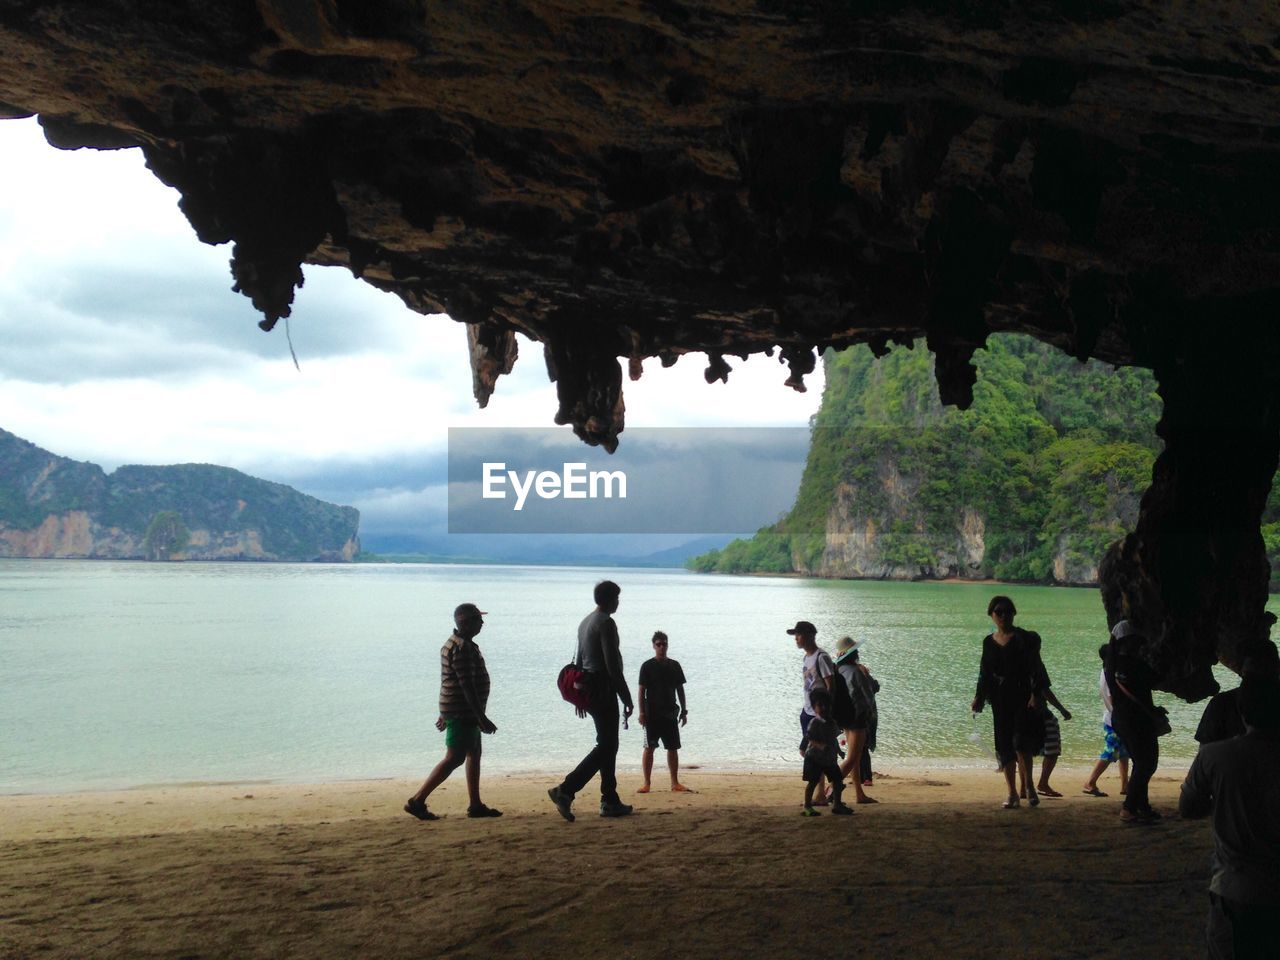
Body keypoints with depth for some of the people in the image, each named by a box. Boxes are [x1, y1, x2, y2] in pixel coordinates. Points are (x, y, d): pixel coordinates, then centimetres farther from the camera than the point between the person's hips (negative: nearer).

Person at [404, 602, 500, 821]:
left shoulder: (454, 643, 14)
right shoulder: (462, 648, -20)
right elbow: (467, 686, -24)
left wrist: (445, 713, 23)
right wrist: (482, 718, -24)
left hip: (459, 712, 11)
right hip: (463, 712, -11)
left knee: (474, 754, 14)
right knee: (454, 759, -7)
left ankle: (475, 805, 19)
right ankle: (417, 801, -5)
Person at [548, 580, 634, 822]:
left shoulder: (585, 622, 14)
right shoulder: (606, 623, -15)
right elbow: (613, 666, -19)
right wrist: (627, 698, -16)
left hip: (588, 690, 10)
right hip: (603, 690, -10)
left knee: (608, 745, 14)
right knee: (606, 747, -7)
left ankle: (610, 801, 17)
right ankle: (565, 790, -18)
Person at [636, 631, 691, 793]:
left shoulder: (674, 665, 8)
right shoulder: (647, 666, -3)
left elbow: (680, 689, 13)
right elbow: (641, 690, -5)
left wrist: (684, 711, 9)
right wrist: (642, 712, -11)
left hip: (670, 713, 4)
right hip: (652, 714, -4)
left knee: (673, 748, 5)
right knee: (649, 748, -2)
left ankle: (675, 783, 10)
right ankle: (646, 783, 2)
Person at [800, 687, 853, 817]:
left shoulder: (831, 722, 8)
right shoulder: (814, 722, -15)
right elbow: (810, 738, -22)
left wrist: (838, 749, 13)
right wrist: (821, 746, -34)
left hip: (829, 758, 7)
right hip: (814, 757, -7)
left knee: (837, 780, 9)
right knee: (813, 782, -5)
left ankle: (837, 805, 19)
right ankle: (807, 806, 3)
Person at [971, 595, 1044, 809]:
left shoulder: (1024, 638, -2)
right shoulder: (989, 641, 12)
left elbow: (1034, 669, -7)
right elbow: (984, 673, 15)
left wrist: (1034, 695, -16)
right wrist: (978, 697, 8)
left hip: (1022, 696, -4)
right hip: (1000, 699, 5)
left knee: (1020, 740, -17)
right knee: (1004, 745, 4)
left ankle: (1029, 786, -4)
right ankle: (1012, 793, 10)